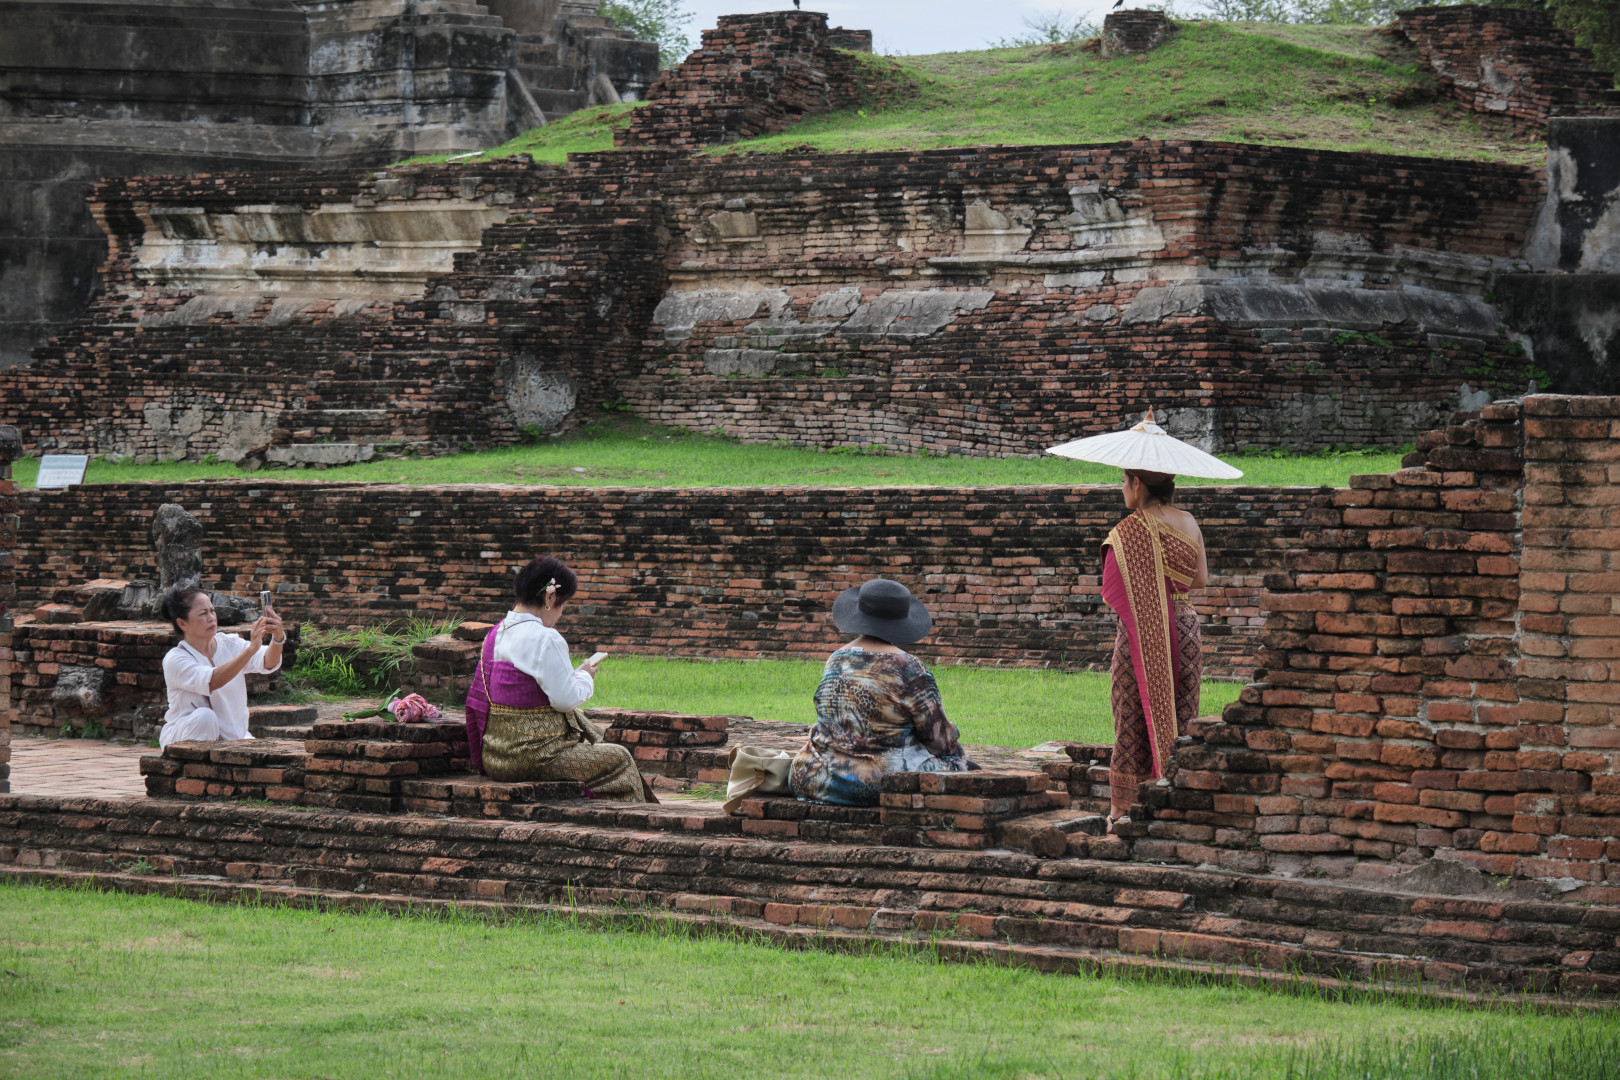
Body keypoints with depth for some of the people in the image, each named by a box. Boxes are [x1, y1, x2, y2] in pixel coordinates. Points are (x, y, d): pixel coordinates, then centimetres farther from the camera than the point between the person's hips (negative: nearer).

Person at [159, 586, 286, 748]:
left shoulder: (229, 645, -1)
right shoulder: (174, 660, -15)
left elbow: (267, 663, -19)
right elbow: (211, 681, -34)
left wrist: (278, 639, -42)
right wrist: (251, 649, -46)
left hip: (232, 736, 4)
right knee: (205, 716, -34)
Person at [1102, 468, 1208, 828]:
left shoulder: (1129, 531, -14)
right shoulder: (1188, 523, 2)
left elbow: (1112, 592, -14)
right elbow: (1201, 580, 8)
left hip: (1140, 631, -4)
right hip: (1184, 625, 4)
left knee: (1134, 718, 4)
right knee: (1180, 716, 12)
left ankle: (1123, 805, 8)